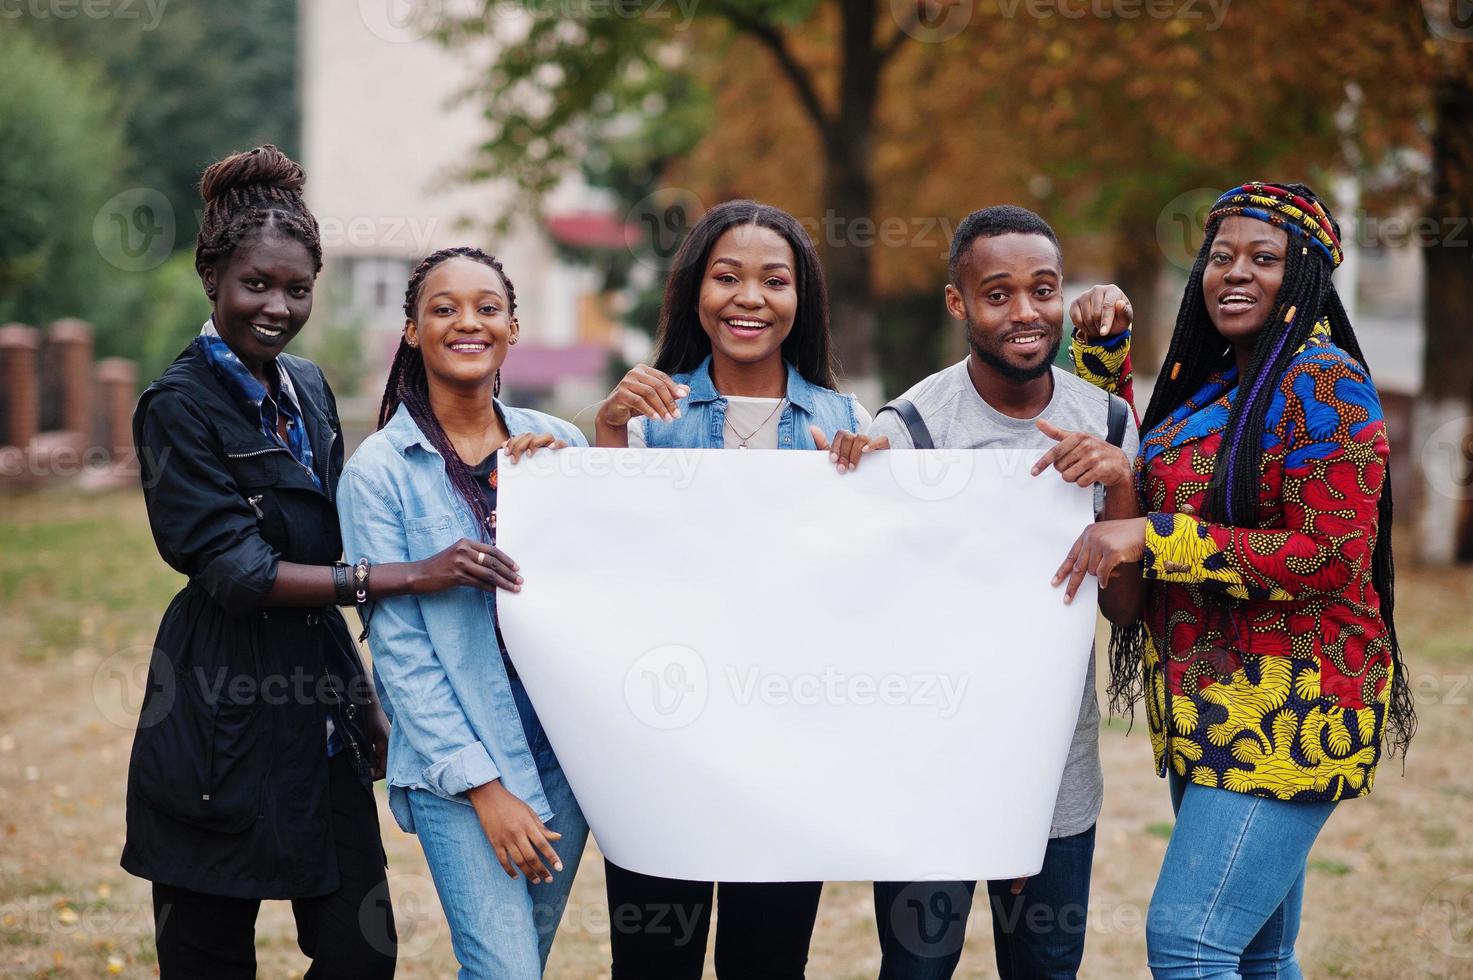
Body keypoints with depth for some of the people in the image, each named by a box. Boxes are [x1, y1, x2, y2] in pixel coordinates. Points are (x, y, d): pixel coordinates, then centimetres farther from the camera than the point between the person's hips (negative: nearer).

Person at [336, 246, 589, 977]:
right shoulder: (379, 469, -4)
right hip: (454, 757, -4)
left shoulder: (553, 444, 7)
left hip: (563, 745, 4)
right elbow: (398, 646, -8)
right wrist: (483, 786, -13)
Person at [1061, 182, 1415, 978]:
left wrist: (1152, 536, -21)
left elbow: (1333, 556, -19)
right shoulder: (1210, 381, 14)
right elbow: (1129, 467, 31)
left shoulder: (1322, 382, -11)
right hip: (1208, 706, 9)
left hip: (1287, 714, -9)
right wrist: (1102, 347, 19)